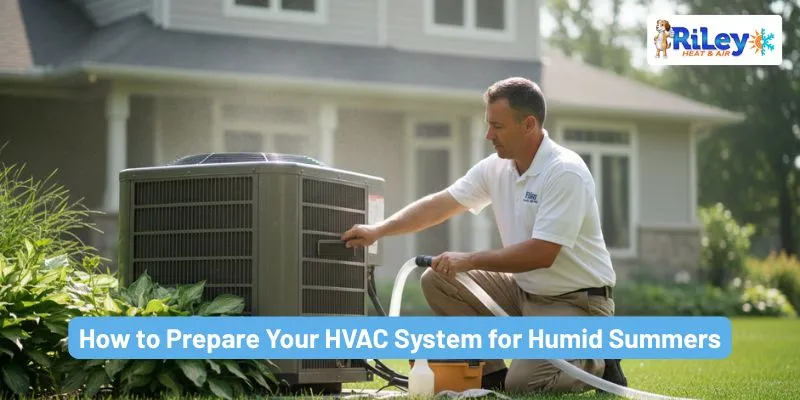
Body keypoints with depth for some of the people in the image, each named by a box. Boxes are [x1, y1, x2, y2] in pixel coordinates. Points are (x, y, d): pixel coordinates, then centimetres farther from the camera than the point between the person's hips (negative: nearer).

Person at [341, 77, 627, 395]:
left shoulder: (565, 173, -23)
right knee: (437, 282, -3)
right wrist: (378, 230, -3)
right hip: (525, 290, 8)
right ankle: (490, 373, 5)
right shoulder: (495, 168, 1)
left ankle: (599, 364, 4)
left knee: (524, 384, -24)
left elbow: (541, 254, -28)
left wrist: (470, 260, -23)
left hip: (576, 301, -8)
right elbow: (440, 204, 5)